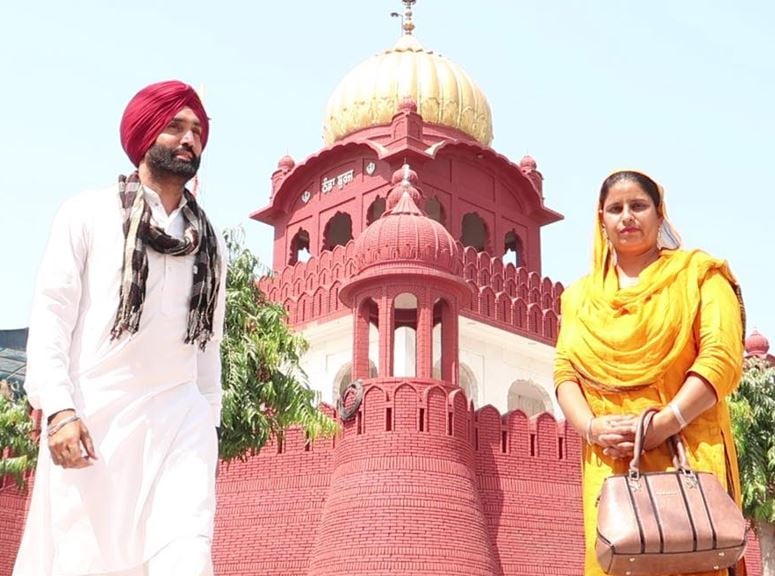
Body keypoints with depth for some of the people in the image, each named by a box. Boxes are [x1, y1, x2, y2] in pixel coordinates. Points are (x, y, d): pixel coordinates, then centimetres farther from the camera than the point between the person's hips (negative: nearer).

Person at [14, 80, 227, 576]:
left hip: (180, 419, 3)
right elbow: (52, 315, -2)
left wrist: (209, 421, 13)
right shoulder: (89, 214, 5)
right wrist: (58, 407, -13)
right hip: (94, 415, -2)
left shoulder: (210, 243, 17)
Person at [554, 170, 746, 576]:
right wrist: (592, 428, -11)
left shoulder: (698, 273, 7)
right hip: (610, 462, 2)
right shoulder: (581, 295, 17)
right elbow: (565, 373, 9)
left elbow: (722, 358, -5)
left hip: (688, 454, -2)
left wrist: (661, 425, -17)